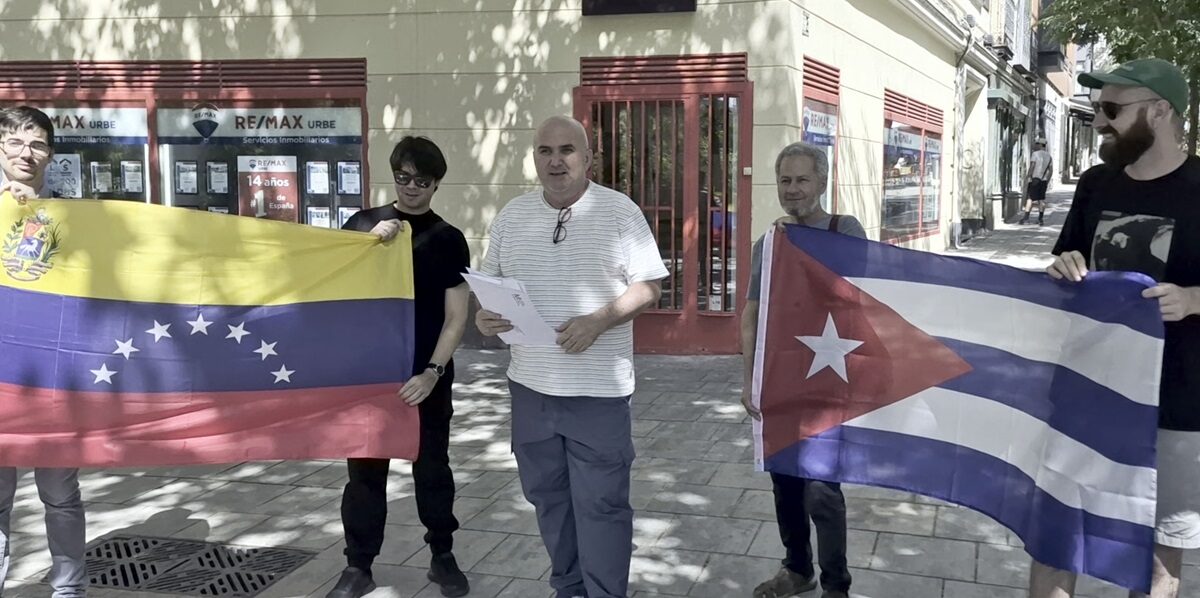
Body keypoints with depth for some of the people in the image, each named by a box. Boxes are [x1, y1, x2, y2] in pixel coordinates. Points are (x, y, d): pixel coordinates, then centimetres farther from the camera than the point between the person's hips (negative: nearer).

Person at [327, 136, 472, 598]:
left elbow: (456, 317, -3)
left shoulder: (448, 239, 0)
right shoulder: (362, 223, 5)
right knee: (365, 469, 6)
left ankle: (442, 556, 25)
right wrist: (372, 241, -13)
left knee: (432, 467, 10)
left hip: (426, 376, -1)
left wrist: (432, 372, -15)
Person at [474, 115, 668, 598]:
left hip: (599, 389, -5)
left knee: (600, 504, 2)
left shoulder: (620, 212, -6)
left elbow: (648, 286, -6)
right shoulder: (512, 216, 6)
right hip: (531, 385, 5)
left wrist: (599, 321, -20)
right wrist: (484, 314, -8)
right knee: (548, 496, 16)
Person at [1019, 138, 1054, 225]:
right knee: (1041, 199, 9)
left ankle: (1026, 217, -16)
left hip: (1034, 179, -6)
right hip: (1043, 180, 6)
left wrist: (1027, 178, -14)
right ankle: (1041, 219, 8)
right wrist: (1047, 181, 15)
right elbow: (1051, 171, 11)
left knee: (1030, 198, -7)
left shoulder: (1035, 154, -6)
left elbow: (1032, 167, -15)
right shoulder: (1049, 156, 13)